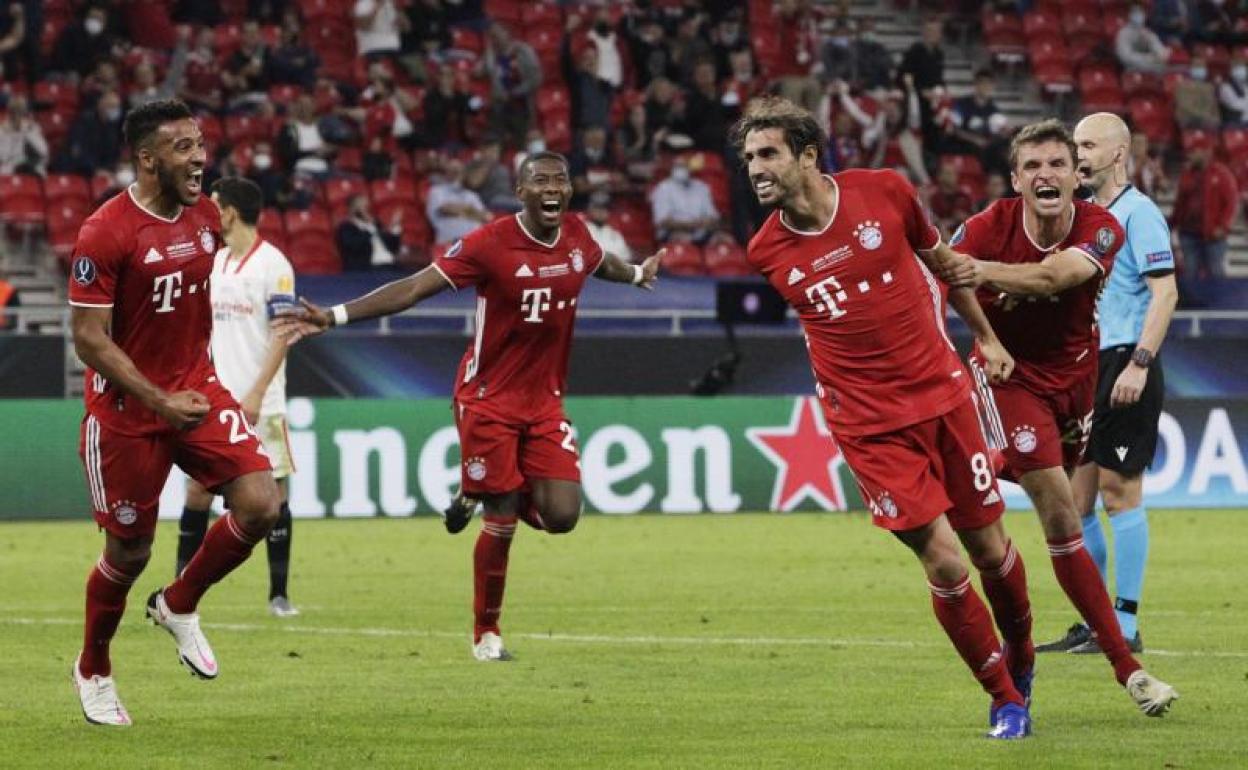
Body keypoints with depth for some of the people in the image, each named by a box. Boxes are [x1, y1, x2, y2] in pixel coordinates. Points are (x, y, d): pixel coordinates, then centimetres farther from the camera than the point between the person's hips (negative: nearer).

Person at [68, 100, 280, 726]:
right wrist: (160, 402, -24)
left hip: (195, 391, 6)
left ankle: (178, 605, 13)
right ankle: (93, 671, 32)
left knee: (260, 505, -13)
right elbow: (89, 338, -19)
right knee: (129, 551, 5)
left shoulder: (206, 218, 3)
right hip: (125, 409, -6)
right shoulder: (105, 234, -19)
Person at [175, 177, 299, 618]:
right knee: (197, 488, 3)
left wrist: (256, 394, -19)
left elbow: (282, 335, -13)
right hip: (215, 400, 6)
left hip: (259, 404, -6)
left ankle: (279, 594, 5)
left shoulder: (273, 264, -9)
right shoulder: (215, 263, 12)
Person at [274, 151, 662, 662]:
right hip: (489, 399, -5)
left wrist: (638, 274, 48)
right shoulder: (490, 244, -17)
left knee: (561, 515, -8)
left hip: (546, 401, 5)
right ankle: (486, 634, 16)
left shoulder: (576, 236, 1)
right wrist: (335, 317, -28)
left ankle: (476, 497, 23)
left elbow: (601, 263, 27)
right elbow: (416, 288, -19)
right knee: (502, 524, -4)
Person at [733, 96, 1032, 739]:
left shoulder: (884, 191, -7)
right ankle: (1006, 698, 8)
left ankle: (1020, 657, 38)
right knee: (943, 562, -10)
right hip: (869, 424, -1)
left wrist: (984, 335, 16)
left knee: (989, 549, 9)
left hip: (943, 394, 2)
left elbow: (940, 259, 11)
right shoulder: (766, 252, -7)